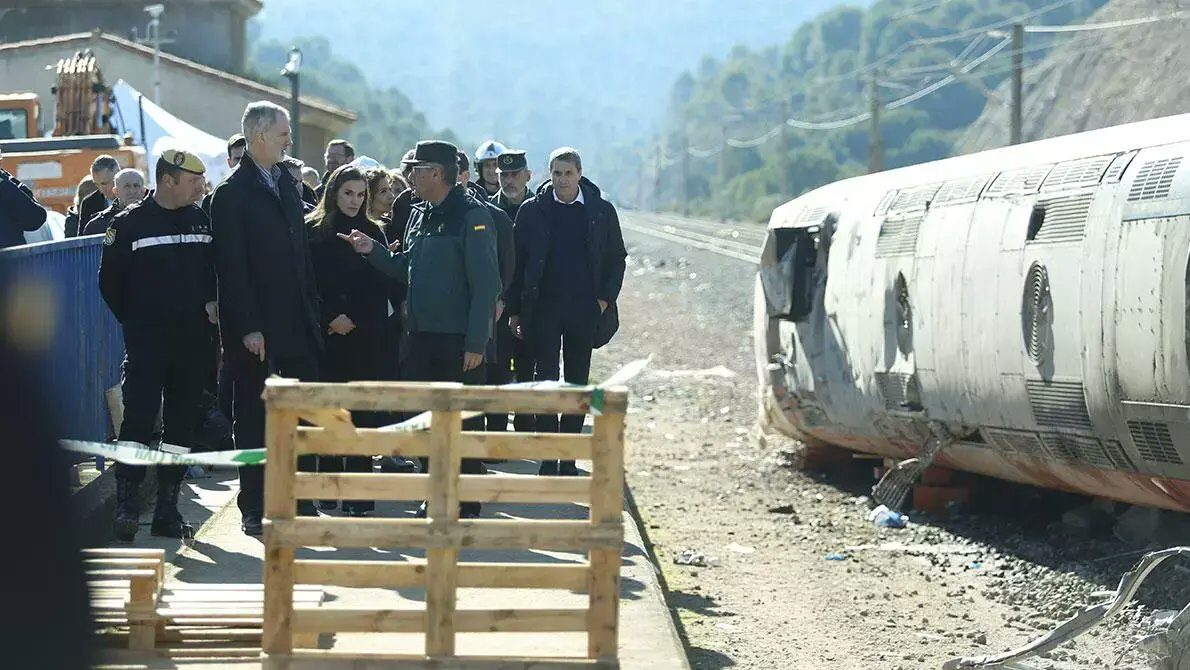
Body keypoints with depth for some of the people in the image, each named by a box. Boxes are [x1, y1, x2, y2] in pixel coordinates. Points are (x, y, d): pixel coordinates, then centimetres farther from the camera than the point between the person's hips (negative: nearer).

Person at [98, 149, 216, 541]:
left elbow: (218, 272, 17)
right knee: (139, 418, -12)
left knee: (183, 423, 6)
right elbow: (111, 281, 3)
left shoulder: (203, 220, 9)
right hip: (146, 340, -4)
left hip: (192, 340, 4)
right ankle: (126, 506, -9)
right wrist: (133, 319, 4)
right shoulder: (130, 223, -3)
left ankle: (167, 511, 12)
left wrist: (211, 305, 2)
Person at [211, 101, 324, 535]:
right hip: (256, 331, -7)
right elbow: (231, 268, -14)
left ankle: (300, 503, 14)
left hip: (297, 325, 7)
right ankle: (254, 510, 7)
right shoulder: (232, 193, -10)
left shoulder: (285, 181, 13)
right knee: (253, 419, 2)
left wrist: (313, 309, 12)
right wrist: (248, 329, -17)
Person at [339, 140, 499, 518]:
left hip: (458, 341, -8)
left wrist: (476, 343, -18)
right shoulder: (420, 215, 13)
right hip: (421, 336, 8)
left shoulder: (471, 217, -12)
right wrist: (373, 251, 4)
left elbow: (485, 284, -15)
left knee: (462, 422, -1)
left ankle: (467, 506, 6)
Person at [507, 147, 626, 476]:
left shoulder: (602, 211, 3)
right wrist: (515, 310, -1)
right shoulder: (532, 211, 1)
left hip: (585, 309, 1)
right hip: (543, 308, -1)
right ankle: (548, 458, -2)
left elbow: (617, 258, 10)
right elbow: (517, 262, 3)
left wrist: (605, 299, -2)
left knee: (578, 383, 5)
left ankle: (569, 459, 12)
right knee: (545, 380, -4)